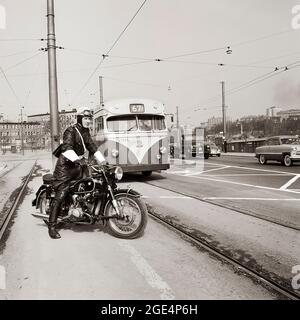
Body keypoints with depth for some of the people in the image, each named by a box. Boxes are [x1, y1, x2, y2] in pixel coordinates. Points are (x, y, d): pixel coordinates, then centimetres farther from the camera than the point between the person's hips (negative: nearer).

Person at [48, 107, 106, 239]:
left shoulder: (86, 131, 14)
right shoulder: (71, 131, -13)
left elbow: (92, 146, 19)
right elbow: (67, 148, -28)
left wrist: (102, 160, 9)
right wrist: (77, 160, -44)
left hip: (78, 165, 8)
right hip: (65, 166, -8)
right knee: (60, 196, -12)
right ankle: (52, 226, -8)